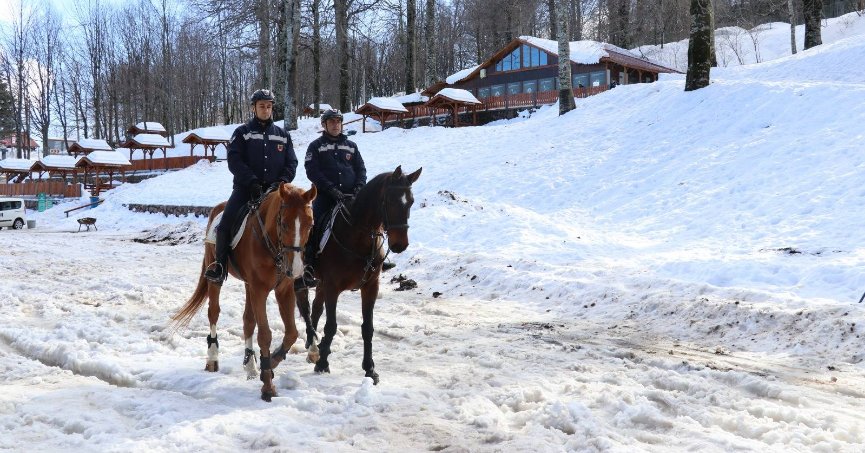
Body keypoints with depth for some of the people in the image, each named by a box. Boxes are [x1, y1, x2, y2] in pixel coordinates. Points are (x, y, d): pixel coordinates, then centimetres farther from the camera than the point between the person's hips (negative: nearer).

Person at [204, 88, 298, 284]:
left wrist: (283, 181, -9)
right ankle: (220, 266, -4)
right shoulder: (242, 133, 6)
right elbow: (234, 161, -5)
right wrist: (252, 181, -17)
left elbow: (291, 162, 11)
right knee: (226, 224, -21)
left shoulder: (282, 135, 15)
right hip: (246, 188, -2)